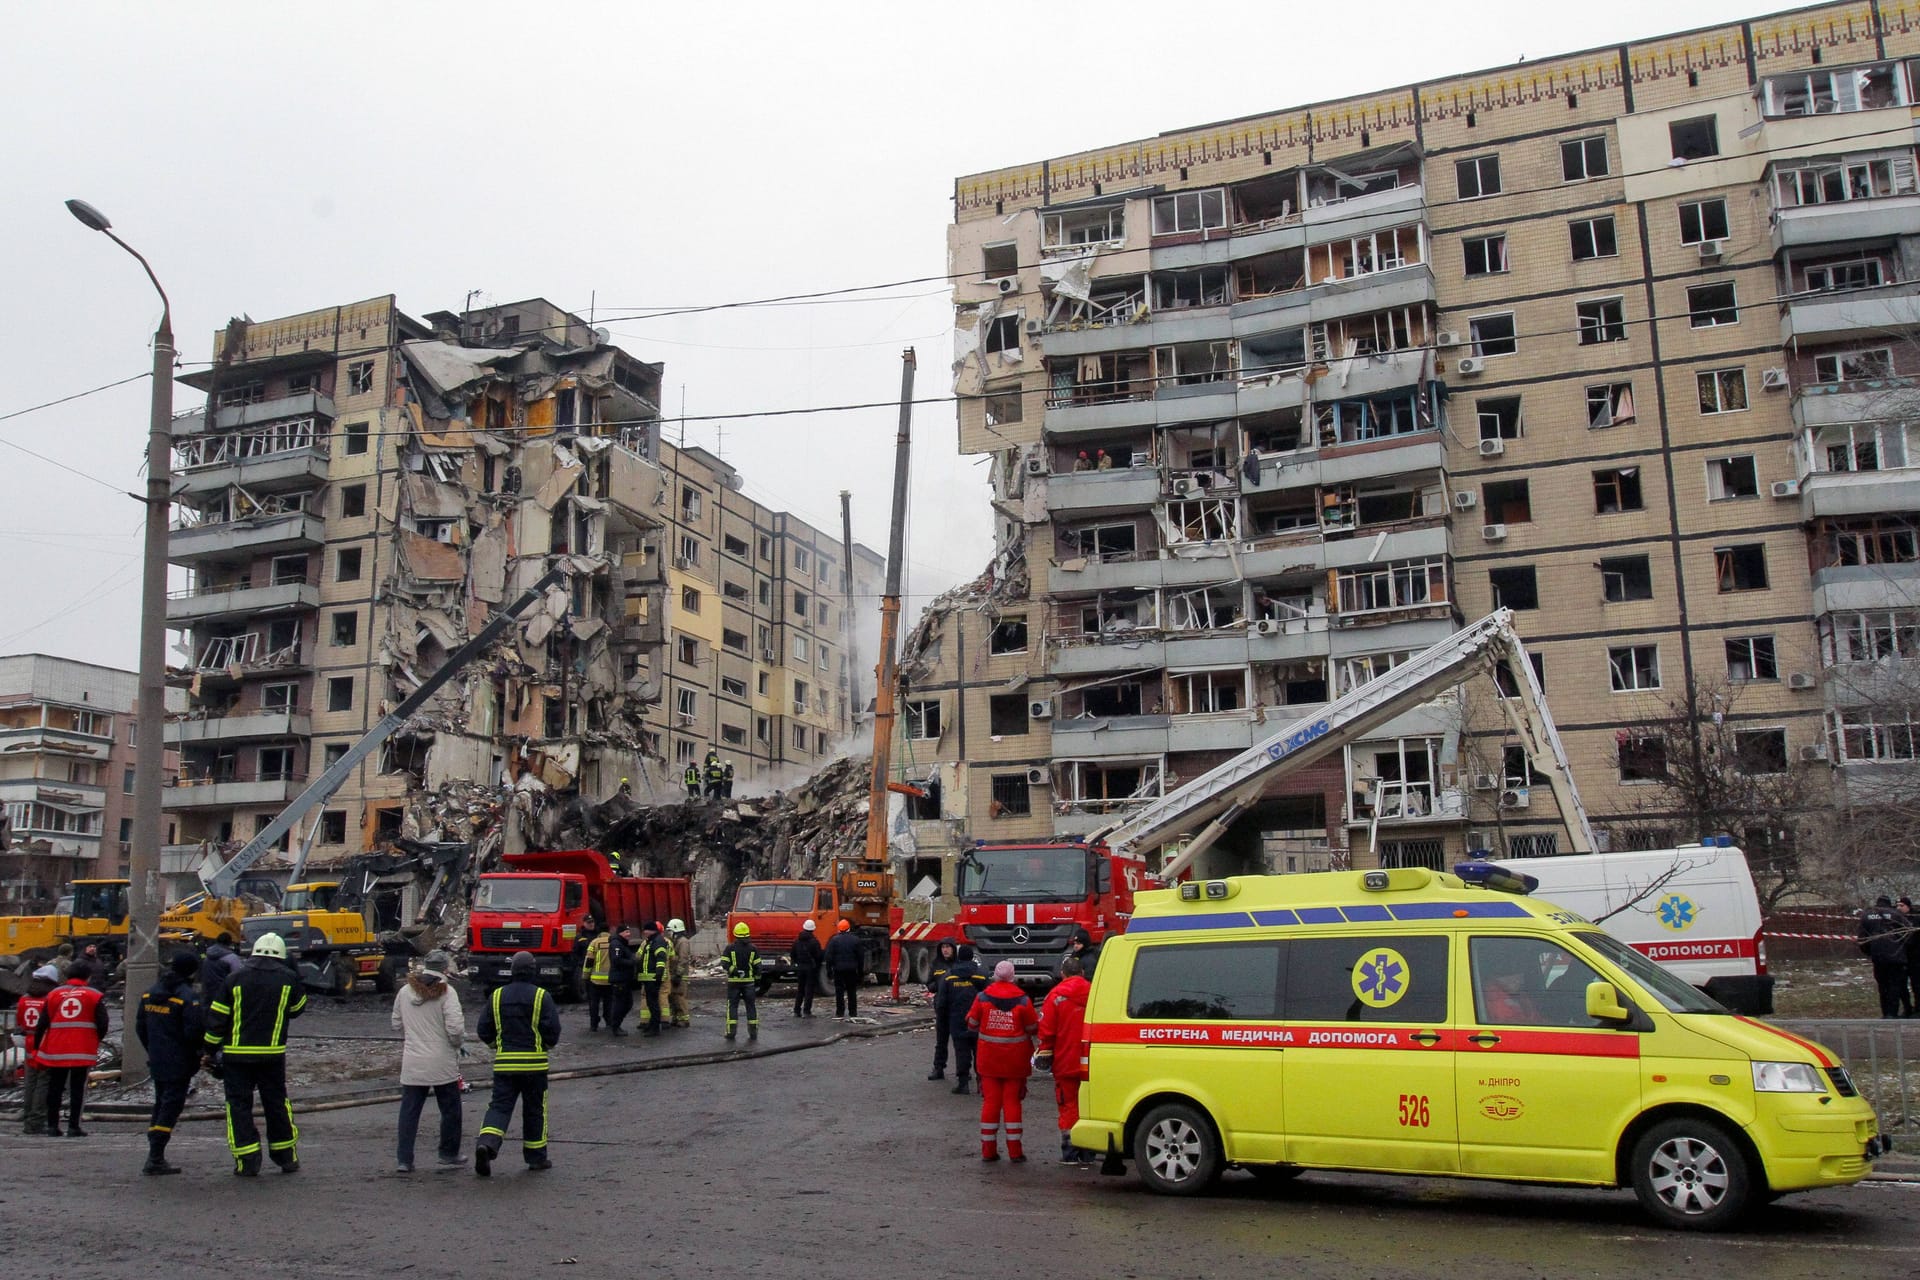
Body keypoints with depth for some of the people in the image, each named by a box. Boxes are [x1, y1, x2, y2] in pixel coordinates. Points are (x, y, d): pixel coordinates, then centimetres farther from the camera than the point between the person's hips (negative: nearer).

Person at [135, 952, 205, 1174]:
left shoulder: (150, 993, 9)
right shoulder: (186, 996, -16)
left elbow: (140, 1027, 15)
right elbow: (194, 1031, -20)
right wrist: (198, 1052, -1)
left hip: (156, 1062, 8)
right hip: (179, 1063, -8)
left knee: (160, 1105, 17)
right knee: (171, 1106, -3)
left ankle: (155, 1156, 19)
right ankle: (155, 1159, -6)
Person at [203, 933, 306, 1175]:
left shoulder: (236, 979, 0)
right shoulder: (288, 979, 0)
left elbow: (216, 1017, 1)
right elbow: (297, 1009, 15)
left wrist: (212, 1048, 10)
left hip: (236, 1054, -1)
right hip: (272, 1054, 1)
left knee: (239, 1105, 6)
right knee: (277, 1104, 13)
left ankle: (247, 1161, 2)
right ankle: (287, 1158, 19)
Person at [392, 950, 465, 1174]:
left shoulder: (405, 992, 3)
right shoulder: (446, 993, -12)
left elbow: (396, 1024, 13)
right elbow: (455, 1028, -18)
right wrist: (458, 1042, 2)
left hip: (412, 1063, 4)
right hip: (442, 1064, -4)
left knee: (409, 1111, 9)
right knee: (450, 1109, 12)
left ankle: (403, 1159, 8)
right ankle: (449, 1155, 21)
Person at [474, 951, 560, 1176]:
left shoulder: (497, 996, 4)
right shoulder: (542, 997, -7)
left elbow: (484, 1029, 6)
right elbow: (552, 1030, -10)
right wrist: (547, 1046, 12)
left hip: (504, 1063, 2)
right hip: (534, 1064, -2)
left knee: (500, 1106, 4)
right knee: (534, 1110, 9)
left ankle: (487, 1143, -21)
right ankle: (536, 1157, 17)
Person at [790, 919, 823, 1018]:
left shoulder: (797, 941, 4)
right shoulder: (814, 941, -14)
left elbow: (792, 954, 9)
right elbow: (819, 955, -15)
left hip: (800, 967, 5)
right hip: (811, 968, -5)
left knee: (799, 989, 15)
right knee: (809, 990, -1)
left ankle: (797, 1011, 15)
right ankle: (806, 1011, -4)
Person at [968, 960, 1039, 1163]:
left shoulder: (982, 998, -5)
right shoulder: (1022, 1000, -9)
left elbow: (972, 1025, 4)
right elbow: (1032, 1029, -2)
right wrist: (1040, 1022, 19)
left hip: (989, 1060, 1)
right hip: (1014, 1061, -1)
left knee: (990, 1101, 8)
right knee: (1012, 1102, 5)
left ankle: (988, 1149, 9)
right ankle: (1015, 1151, 5)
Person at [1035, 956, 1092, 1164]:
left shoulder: (1055, 996, -6)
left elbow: (1046, 1030, -7)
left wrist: (1044, 1054, 3)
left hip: (1066, 1063, -3)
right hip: (1092, 1062, 3)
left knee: (1068, 1106, 3)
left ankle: (1070, 1153, 3)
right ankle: (1087, 1153, 13)